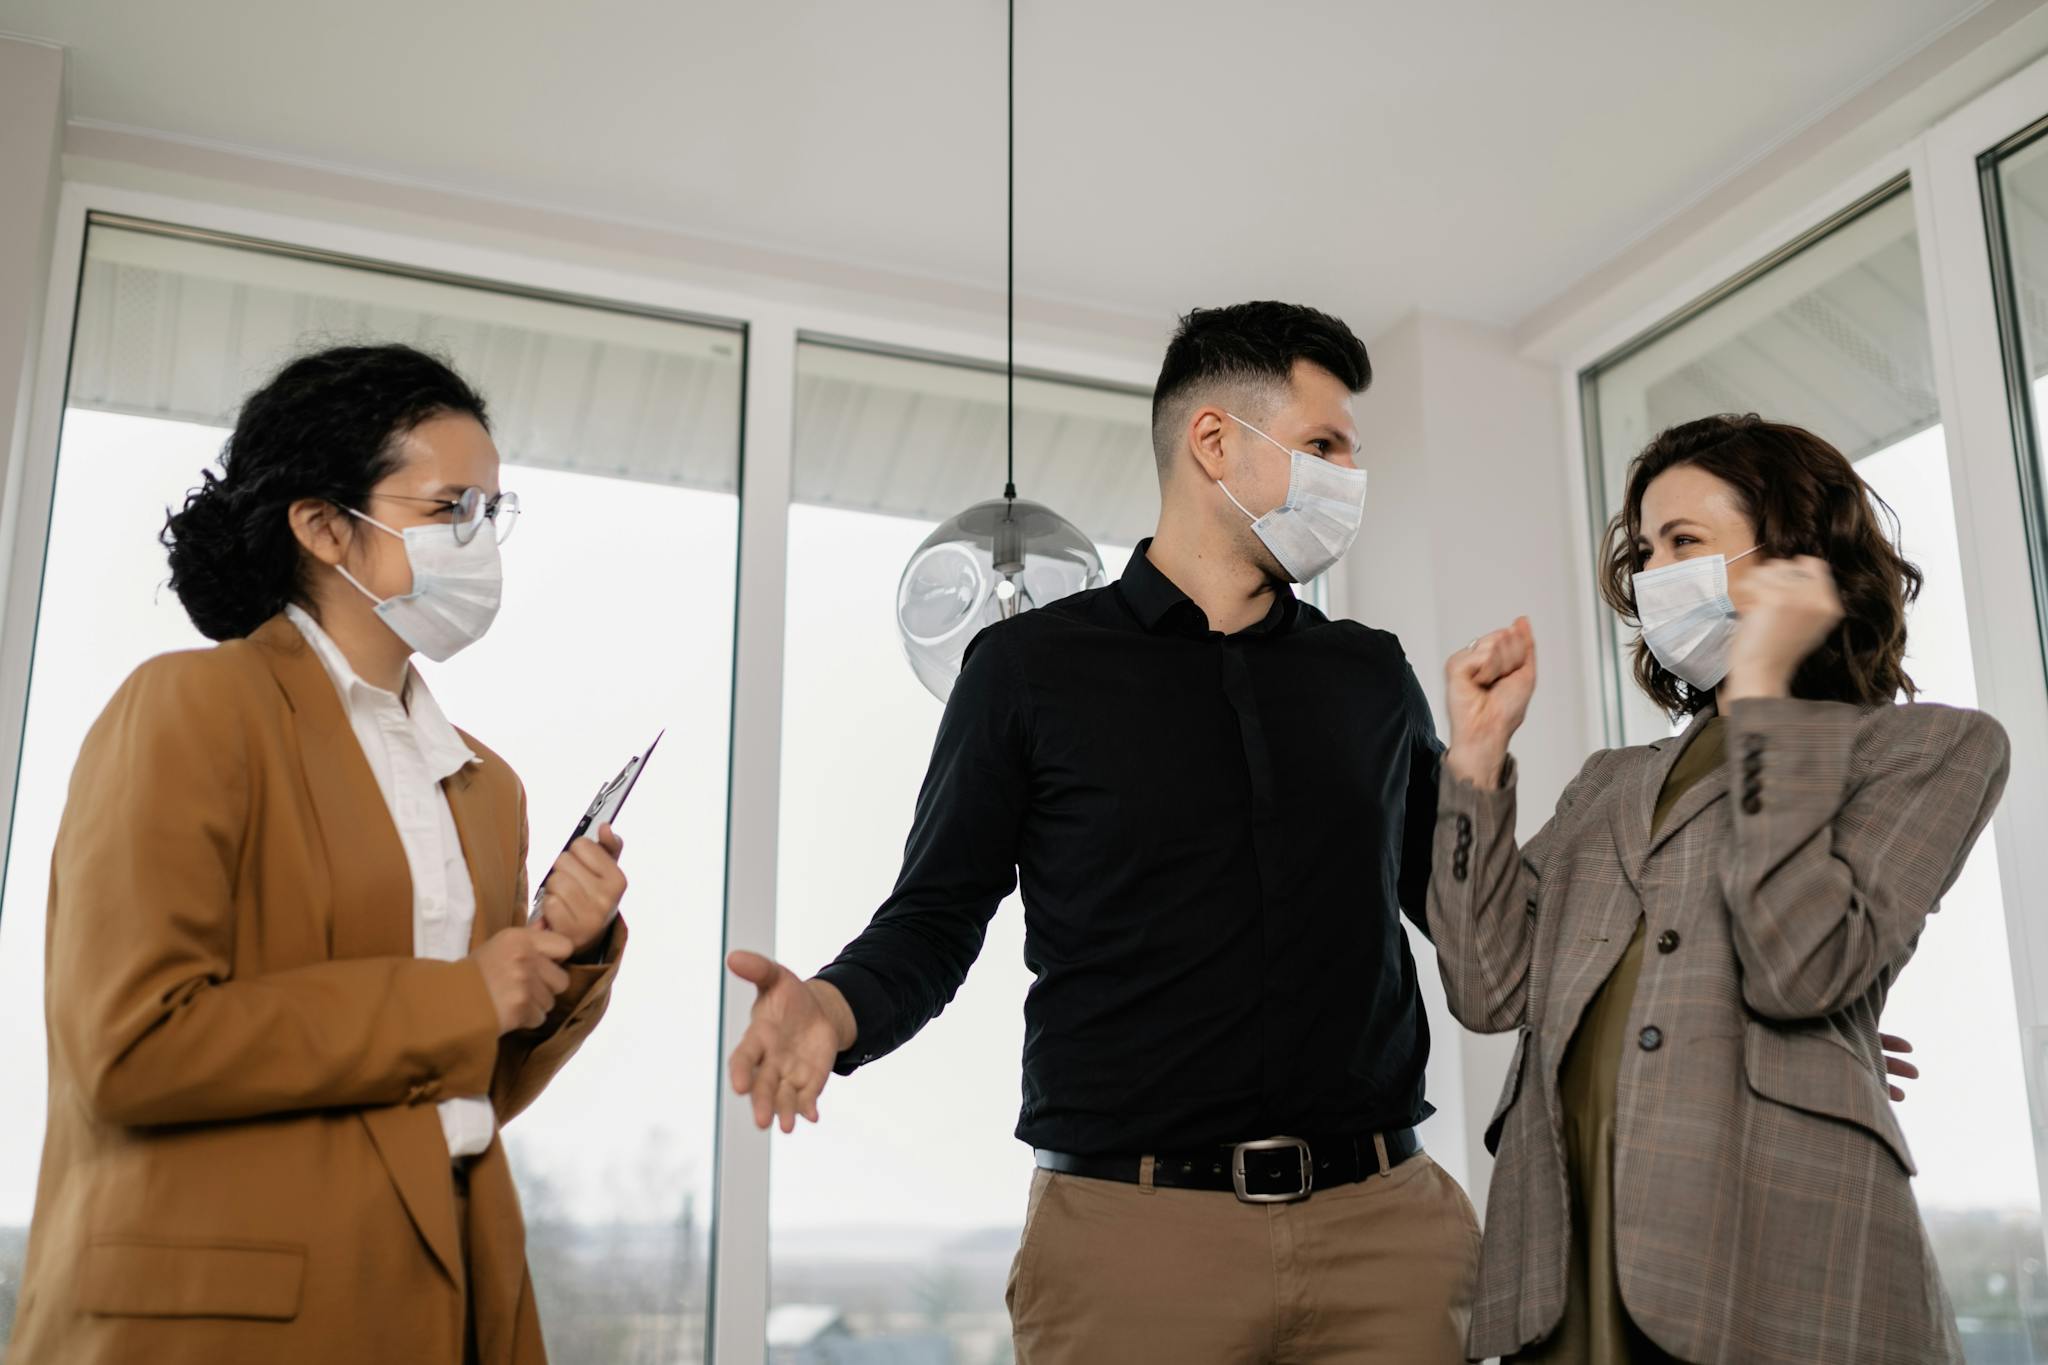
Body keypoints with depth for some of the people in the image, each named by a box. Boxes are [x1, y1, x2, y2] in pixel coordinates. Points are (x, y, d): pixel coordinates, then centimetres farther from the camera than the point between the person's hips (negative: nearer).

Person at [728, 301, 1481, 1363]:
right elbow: (935, 917, 2)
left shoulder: (1372, 677, 13)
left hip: (1383, 1222, 3)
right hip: (1134, 1225, -3)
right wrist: (834, 1008, -18)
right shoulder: (1032, 666, 3)